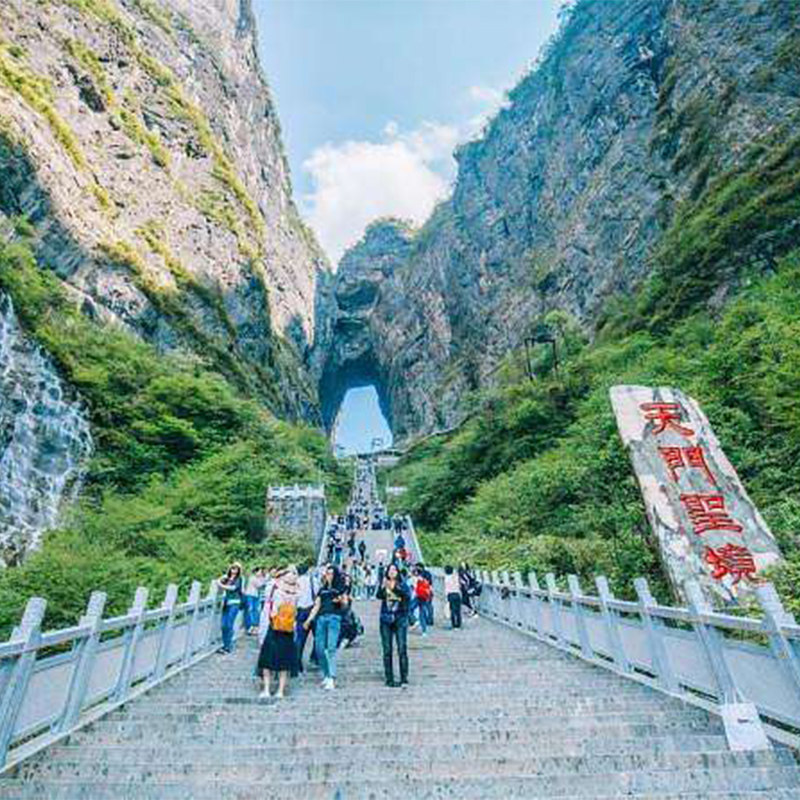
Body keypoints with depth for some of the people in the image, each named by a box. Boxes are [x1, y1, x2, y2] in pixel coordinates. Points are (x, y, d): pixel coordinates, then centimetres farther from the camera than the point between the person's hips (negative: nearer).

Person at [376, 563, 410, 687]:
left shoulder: (402, 585, 3)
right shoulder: (384, 585, 4)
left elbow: (407, 595, -16)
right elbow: (379, 596, -14)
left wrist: (395, 588, -31)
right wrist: (382, 587, -35)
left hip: (400, 620, -1)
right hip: (386, 621, 1)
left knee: (402, 649, -6)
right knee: (387, 651, 4)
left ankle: (404, 678, 3)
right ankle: (389, 679, 14)